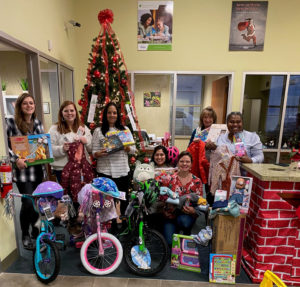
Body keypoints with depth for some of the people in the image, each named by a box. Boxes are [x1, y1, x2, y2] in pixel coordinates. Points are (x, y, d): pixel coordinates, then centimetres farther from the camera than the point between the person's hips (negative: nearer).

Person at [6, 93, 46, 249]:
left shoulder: (38, 122, 11)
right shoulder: (11, 122, -4)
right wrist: (16, 159, -21)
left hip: (38, 169, 5)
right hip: (22, 170, -4)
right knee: (28, 202, -4)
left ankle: (34, 227, 36)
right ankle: (25, 234, 22)